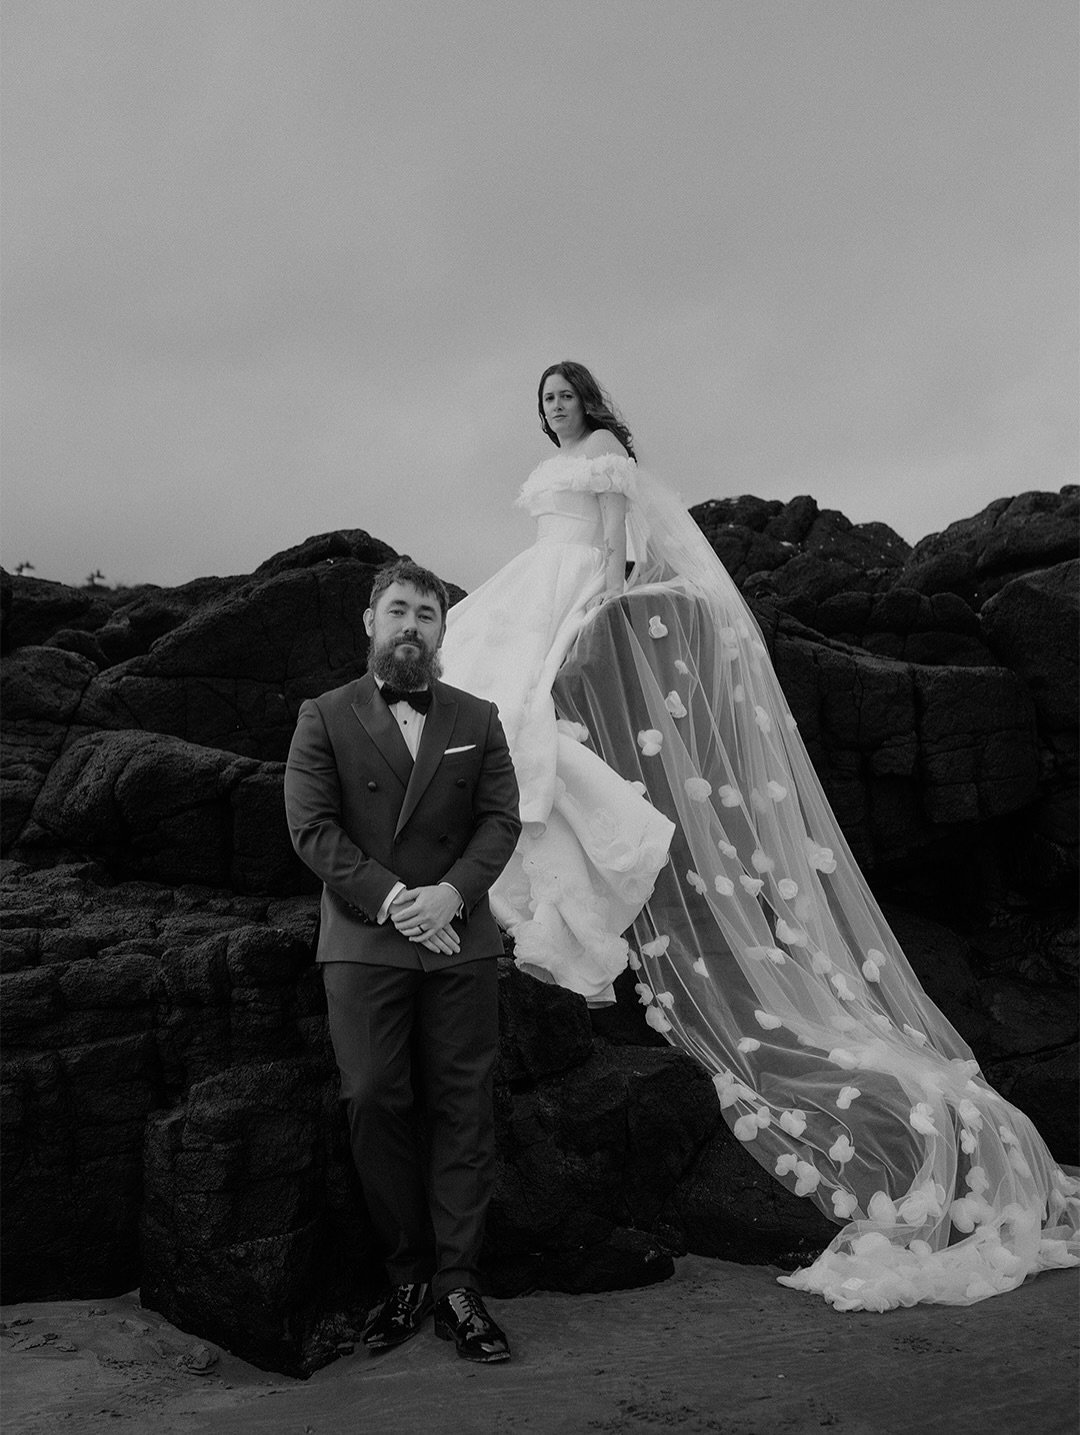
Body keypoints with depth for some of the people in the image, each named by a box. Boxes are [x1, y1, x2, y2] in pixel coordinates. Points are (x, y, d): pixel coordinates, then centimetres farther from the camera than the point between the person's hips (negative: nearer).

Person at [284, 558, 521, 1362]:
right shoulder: (324, 719, 5)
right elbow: (313, 828, -4)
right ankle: (408, 1278, 15)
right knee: (377, 1107, 1)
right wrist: (392, 900, -15)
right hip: (364, 946, -1)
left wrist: (450, 892, -14)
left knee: (464, 1110, 2)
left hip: (461, 943, 2)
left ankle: (457, 1287, 11)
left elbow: (502, 820, 4)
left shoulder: (478, 720, 11)